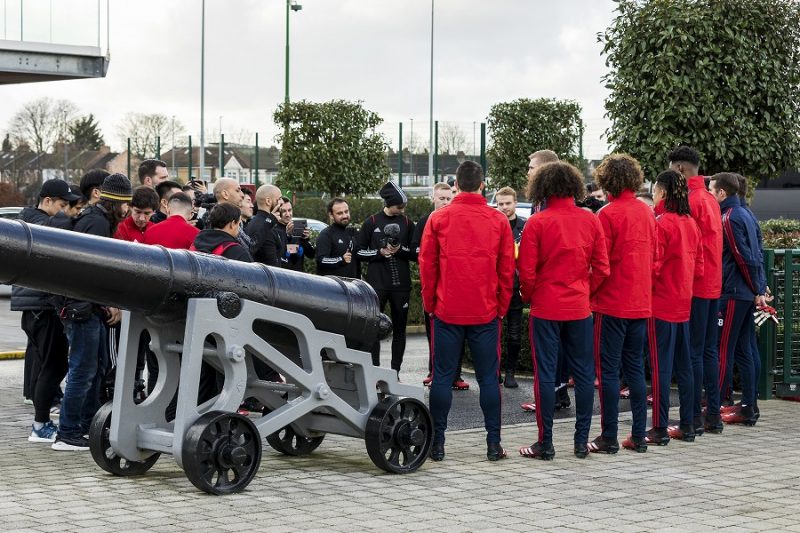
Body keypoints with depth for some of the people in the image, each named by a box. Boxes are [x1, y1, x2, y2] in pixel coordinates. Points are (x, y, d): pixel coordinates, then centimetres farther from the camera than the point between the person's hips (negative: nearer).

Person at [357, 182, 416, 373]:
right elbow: (360, 252, 4)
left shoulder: (407, 223, 6)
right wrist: (379, 253, -10)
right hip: (377, 283, -2)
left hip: (401, 284, 2)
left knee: (399, 328, 7)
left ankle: (395, 371, 14)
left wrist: (400, 249, -10)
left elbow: (416, 254, 7)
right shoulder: (371, 223, 1)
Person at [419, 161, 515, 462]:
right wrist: (502, 307, 13)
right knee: (488, 378, 6)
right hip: (486, 313, 0)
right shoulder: (498, 221, 0)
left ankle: (437, 443, 7)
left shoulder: (438, 219, -2)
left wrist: (430, 304, 12)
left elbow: (427, 265, 1)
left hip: (447, 311, 0)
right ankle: (493, 443, 6)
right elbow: (507, 269, 3)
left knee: (443, 377, 5)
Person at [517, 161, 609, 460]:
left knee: (545, 374, 2)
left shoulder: (537, 223, -10)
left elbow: (526, 271, -9)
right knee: (583, 374, 11)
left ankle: (545, 444, 6)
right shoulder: (590, 221, 0)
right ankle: (581, 441, 15)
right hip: (579, 309, 3)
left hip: (545, 309, -3)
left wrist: (529, 297, 8)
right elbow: (602, 268, 0)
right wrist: (584, 291, 14)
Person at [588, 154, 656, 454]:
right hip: (641, 303, 6)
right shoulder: (647, 213, 7)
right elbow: (654, 258, 14)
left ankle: (609, 438, 2)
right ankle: (639, 436, 15)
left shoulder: (608, 214, -13)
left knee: (608, 371, 0)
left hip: (612, 303, -6)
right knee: (635, 369, 12)